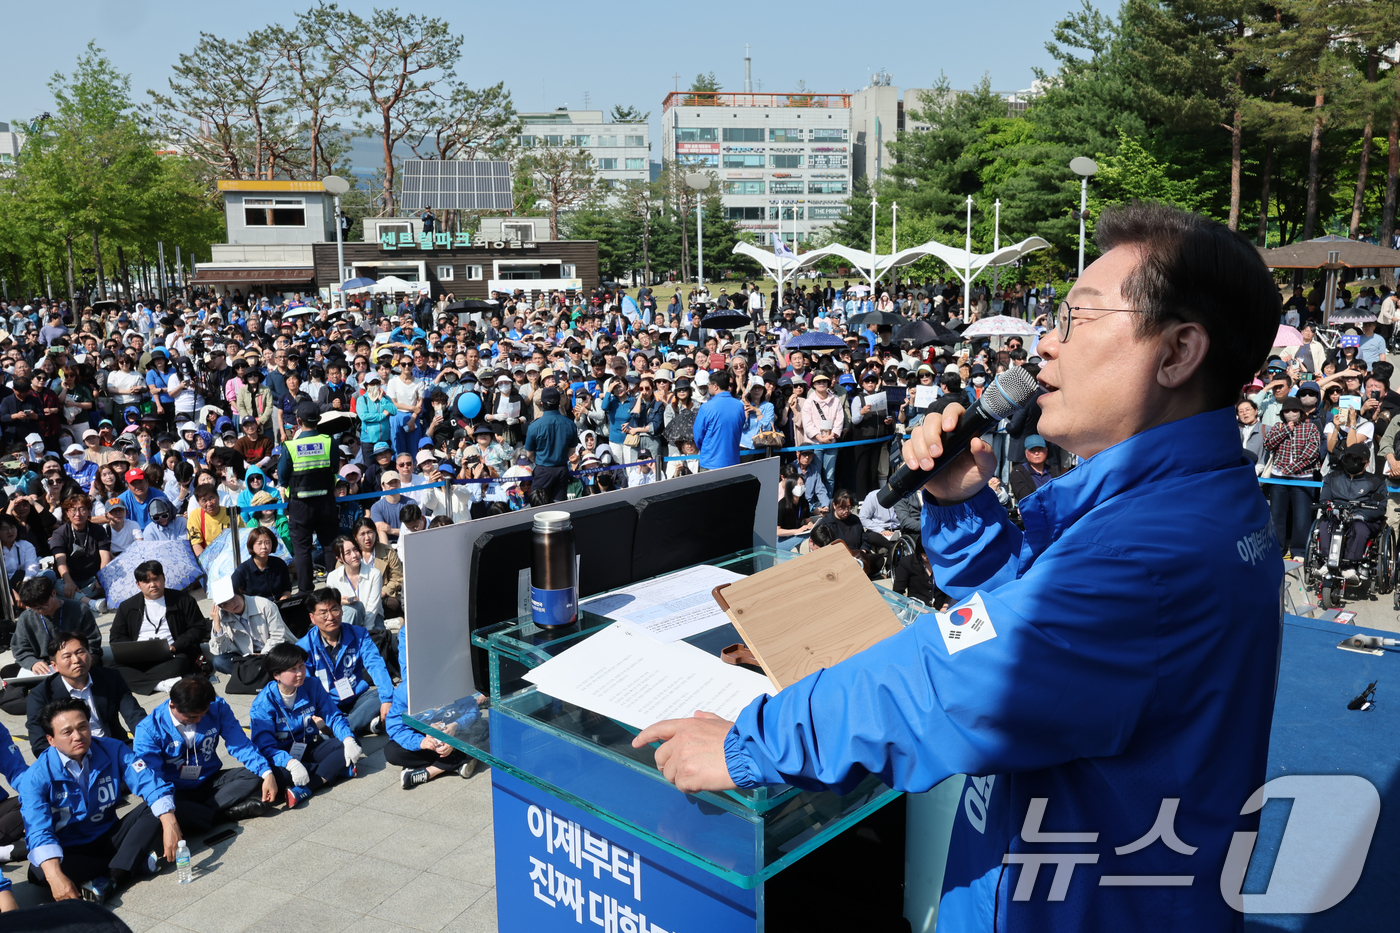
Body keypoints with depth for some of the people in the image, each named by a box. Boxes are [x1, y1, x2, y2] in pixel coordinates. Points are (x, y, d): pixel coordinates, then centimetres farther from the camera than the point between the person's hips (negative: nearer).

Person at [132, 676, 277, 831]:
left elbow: (240, 744, -10)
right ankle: (227, 813, -22)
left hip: (211, 782, 3)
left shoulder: (217, 707, -9)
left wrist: (267, 774, -24)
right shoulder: (149, 730, -16)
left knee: (255, 777, -20)